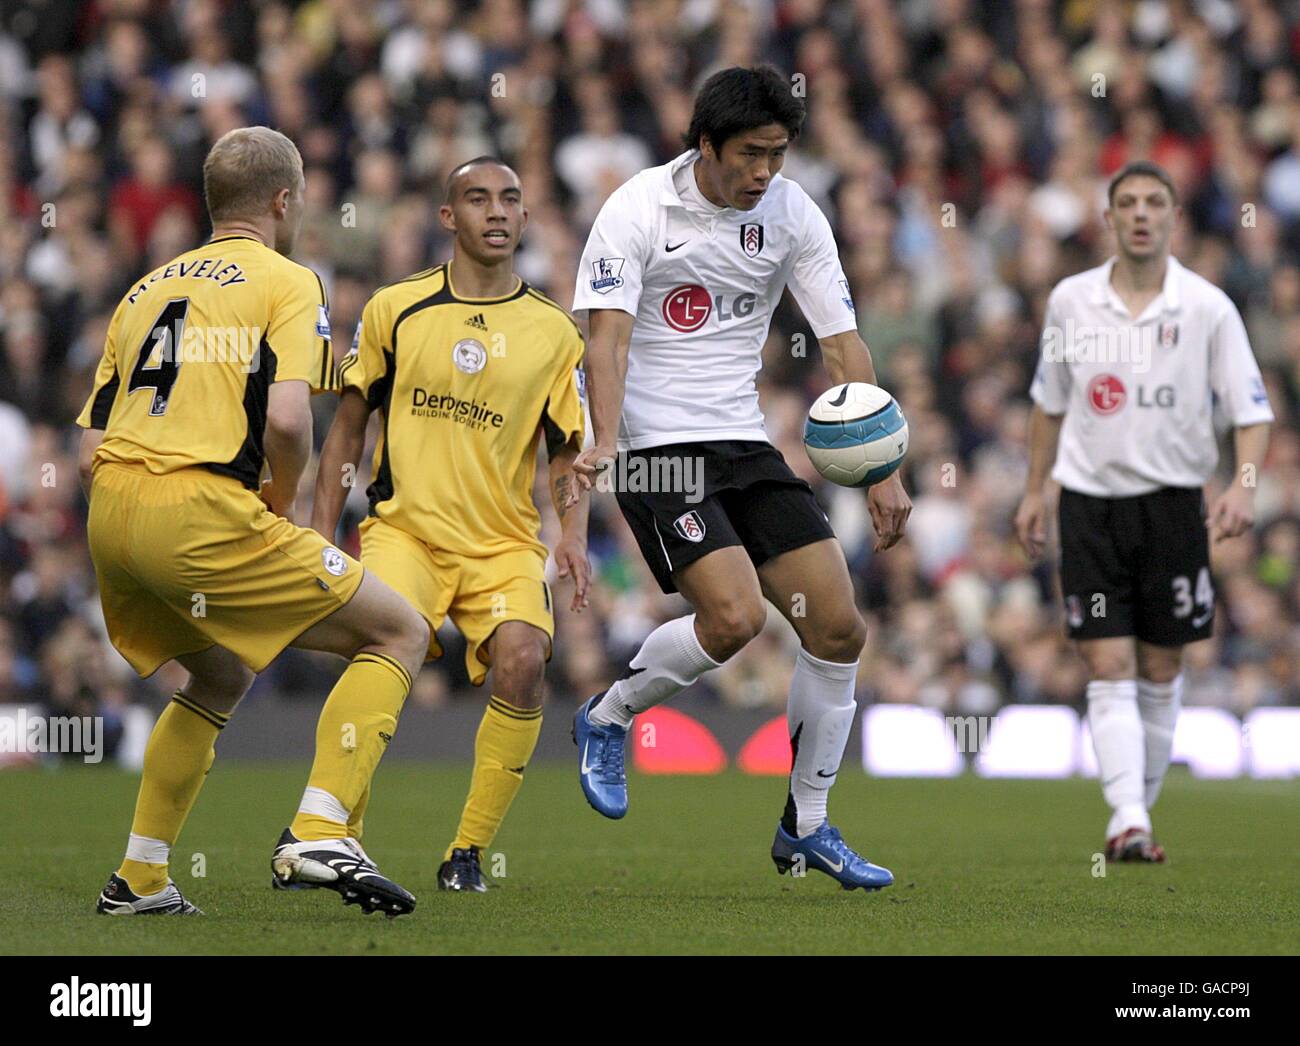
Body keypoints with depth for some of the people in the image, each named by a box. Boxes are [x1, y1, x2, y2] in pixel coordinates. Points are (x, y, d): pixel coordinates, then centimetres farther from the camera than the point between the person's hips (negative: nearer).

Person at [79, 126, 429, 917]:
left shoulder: (145, 290, 24)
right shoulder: (286, 281, 4)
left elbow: (90, 453, 18)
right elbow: (286, 419, -13)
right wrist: (283, 501, 6)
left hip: (110, 517, 8)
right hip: (201, 509, -8)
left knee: (222, 678, 32)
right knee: (400, 634, 4)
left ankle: (139, 880, 27)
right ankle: (318, 836, -10)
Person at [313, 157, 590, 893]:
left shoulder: (554, 332, 6)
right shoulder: (394, 309, 5)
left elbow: (566, 455, 11)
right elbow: (350, 425, 13)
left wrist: (574, 534, -6)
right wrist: (322, 533, 6)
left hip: (505, 542, 1)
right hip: (405, 528, -1)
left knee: (523, 660, -25)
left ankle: (469, 851, -9)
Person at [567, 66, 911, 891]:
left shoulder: (794, 215, 3)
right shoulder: (638, 210, -10)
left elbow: (844, 345, 4)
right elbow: (608, 336, -17)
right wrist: (606, 443, -34)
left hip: (747, 446, 6)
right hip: (658, 448, -5)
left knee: (838, 627, -2)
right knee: (735, 614, -24)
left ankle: (806, 827, 13)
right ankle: (607, 720, 4)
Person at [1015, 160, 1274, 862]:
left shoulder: (1207, 307, -5)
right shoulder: (1069, 301, 2)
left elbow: (1252, 410, -4)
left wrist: (1243, 485, -20)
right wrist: (1034, 491, 16)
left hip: (1173, 504, 0)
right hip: (1089, 505, 1)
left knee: (1160, 672, 6)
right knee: (1109, 670, -9)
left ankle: (1142, 802, 21)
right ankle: (1128, 821, -17)